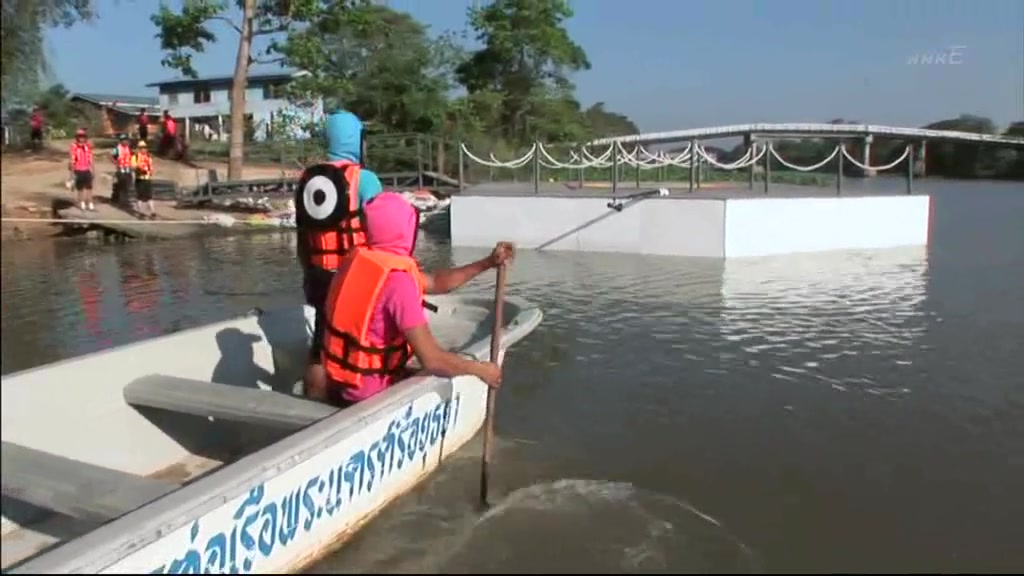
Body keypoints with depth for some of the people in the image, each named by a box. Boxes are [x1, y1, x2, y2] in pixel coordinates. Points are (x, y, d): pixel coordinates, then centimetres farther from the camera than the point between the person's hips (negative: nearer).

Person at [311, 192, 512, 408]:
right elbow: (432, 360, -28)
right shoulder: (397, 279, -26)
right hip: (369, 395, -8)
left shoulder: (359, 260, 1)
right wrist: (481, 370, -12)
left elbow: (434, 282, 12)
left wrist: (487, 263, 7)